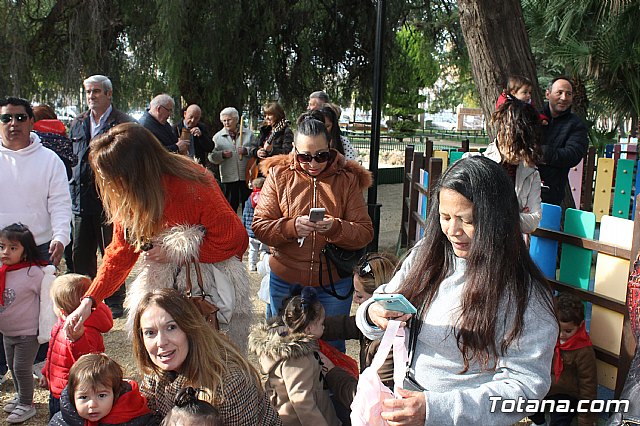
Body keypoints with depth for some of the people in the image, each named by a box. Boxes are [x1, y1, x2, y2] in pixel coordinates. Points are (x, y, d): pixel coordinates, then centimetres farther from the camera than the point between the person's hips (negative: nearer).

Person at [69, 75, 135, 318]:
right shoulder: (78, 124, 13)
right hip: (83, 198, 5)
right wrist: (72, 189, 11)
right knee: (81, 254, 11)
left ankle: (114, 302, 19)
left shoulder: (124, 124, -4)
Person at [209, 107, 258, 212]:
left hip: (246, 176, 0)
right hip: (228, 178, 0)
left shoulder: (248, 134, 7)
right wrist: (222, 155, -16)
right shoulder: (217, 137, 7)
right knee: (230, 206, 5)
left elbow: (256, 151, 5)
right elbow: (212, 157, 3)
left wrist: (246, 151, -13)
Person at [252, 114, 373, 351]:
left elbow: (365, 233, -7)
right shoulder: (278, 176, -2)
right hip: (285, 283, 1)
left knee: (331, 347, 16)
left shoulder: (347, 179, -2)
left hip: (334, 284, 0)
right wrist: (292, 226, -27)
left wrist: (335, 228, -27)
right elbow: (259, 227, -8)